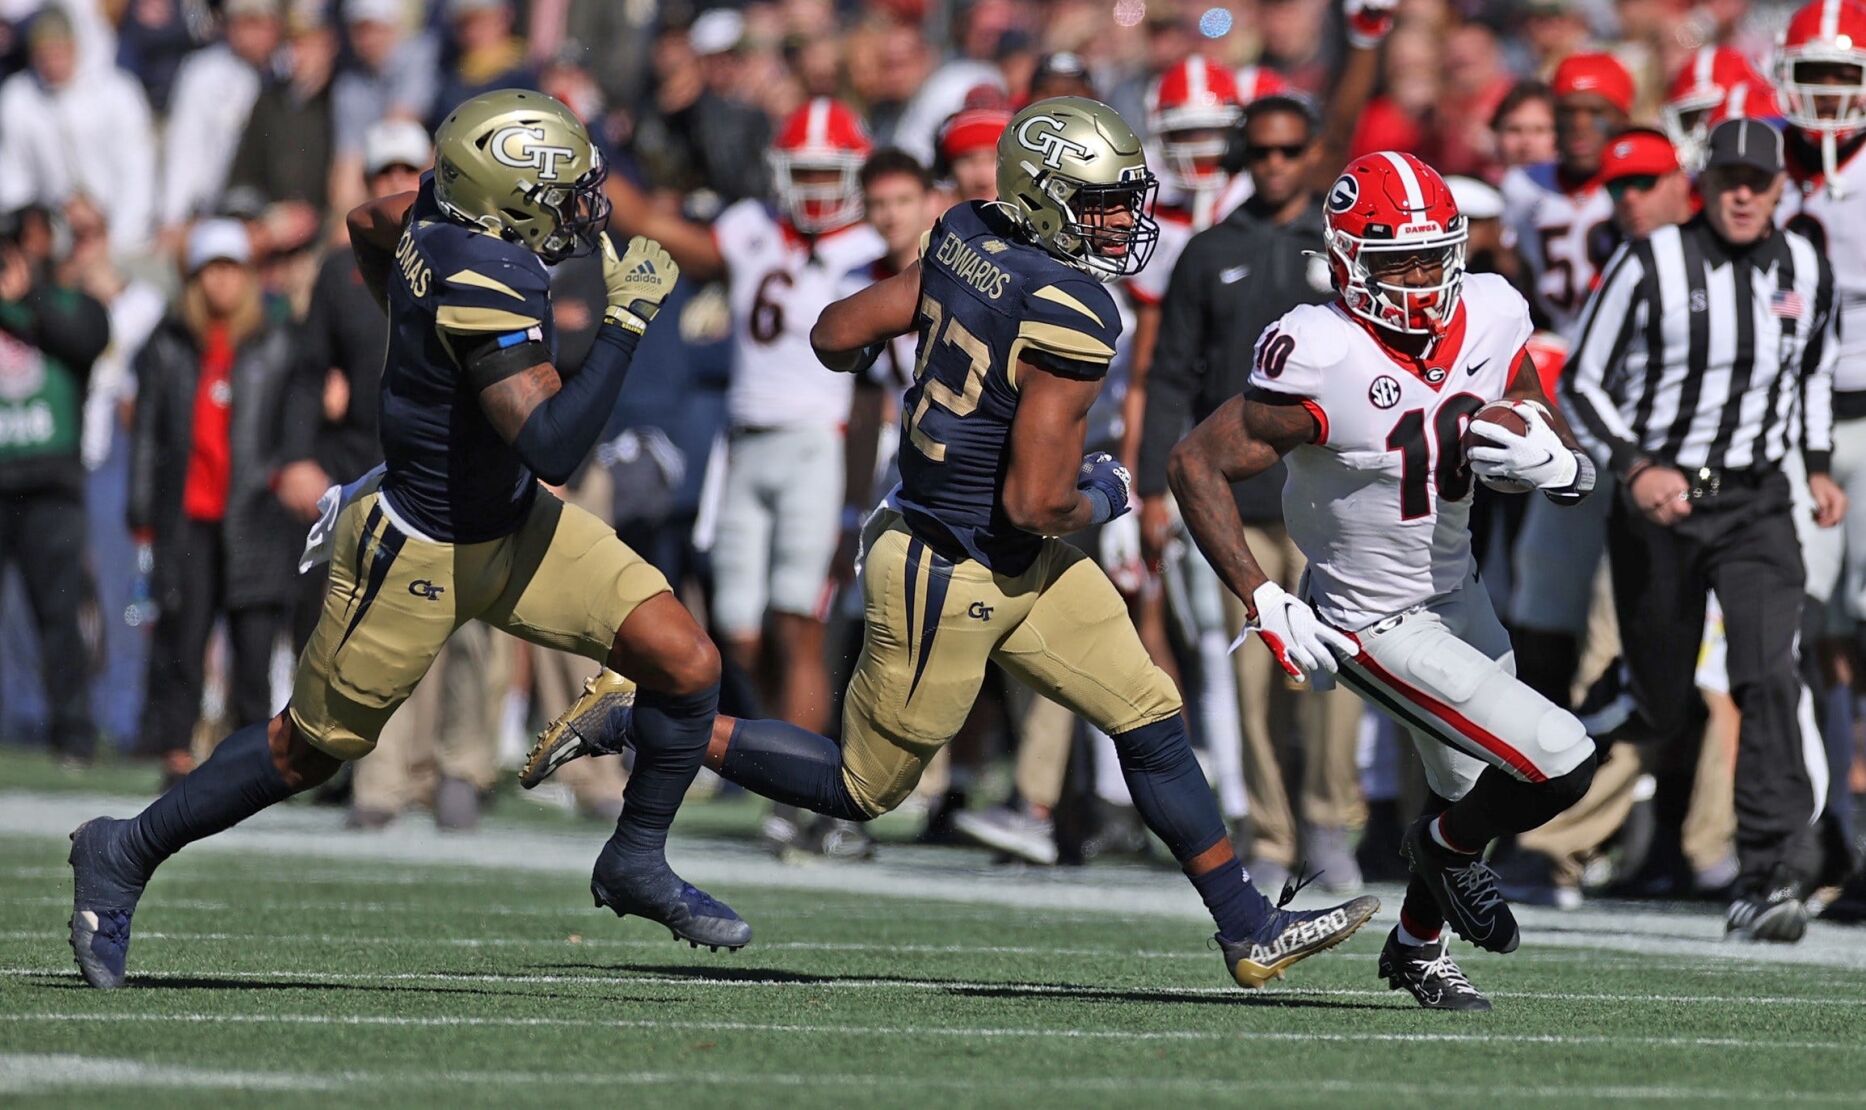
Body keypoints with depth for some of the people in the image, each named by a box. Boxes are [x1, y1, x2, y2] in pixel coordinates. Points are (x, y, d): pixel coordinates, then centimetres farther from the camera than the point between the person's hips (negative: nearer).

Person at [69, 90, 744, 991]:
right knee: (313, 747, 11)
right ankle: (127, 854, 29)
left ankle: (637, 862, 16)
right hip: (426, 553, -8)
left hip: (512, 521, 8)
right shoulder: (483, 288, -34)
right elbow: (553, 447, -39)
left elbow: (368, 224, 15)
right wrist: (625, 321, -34)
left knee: (686, 663, -3)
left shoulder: (445, 206, -8)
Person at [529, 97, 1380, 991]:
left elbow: (837, 335, 5)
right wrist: (1096, 499, -4)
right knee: (861, 789, 9)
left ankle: (1250, 930, 17)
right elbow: (1033, 503, -26)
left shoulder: (967, 242, -3)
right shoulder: (1069, 318, -26)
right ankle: (637, 723, 14)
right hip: (953, 577, -9)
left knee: (1151, 720, 10)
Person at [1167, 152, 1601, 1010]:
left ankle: (1417, 947, 52)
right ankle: (1448, 848, 18)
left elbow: (1575, 476, 1)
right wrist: (1265, 604, -26)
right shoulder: (1321, 360, -28)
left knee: (1474, 788, 25)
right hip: (1379, 627, -7)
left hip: (1456, 591, 7)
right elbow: (1197, 464, -22)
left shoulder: (1489, 324, -10)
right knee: (1560, 764, -13)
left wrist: (1548, 462, -23)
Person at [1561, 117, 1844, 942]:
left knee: (1770, 675, -19)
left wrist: (1818, 466, 14)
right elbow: (1581, 382, -5)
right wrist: (1635, 468, -18)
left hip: (1756, 504, 2)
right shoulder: (1651, 266, -9)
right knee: (1660, 715, 4)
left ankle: (1768, 878, -21)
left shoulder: (1806, 270, 3)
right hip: (1658, 499, -2)